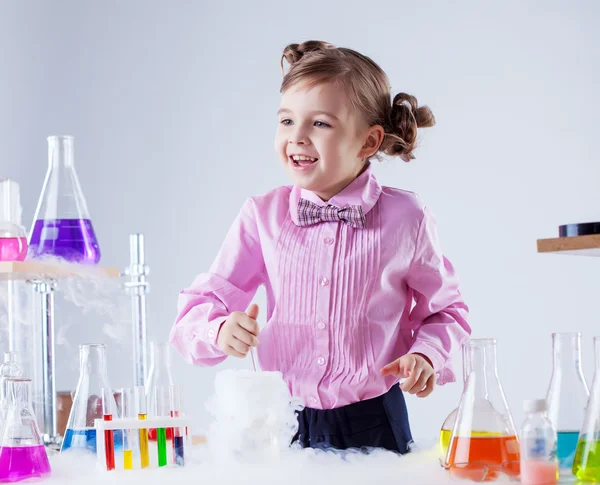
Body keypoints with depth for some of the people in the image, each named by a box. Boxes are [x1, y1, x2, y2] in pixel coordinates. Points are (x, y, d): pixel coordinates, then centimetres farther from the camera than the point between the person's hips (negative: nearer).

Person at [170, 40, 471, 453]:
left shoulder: (405, 218, -3)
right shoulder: (262, 217, 0)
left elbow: (445, 310, 8)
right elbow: (202, 304, 1)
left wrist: (426, 356, -11)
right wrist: (222, 330, -21)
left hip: (374, 426, -1)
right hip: (283, 424, 1)